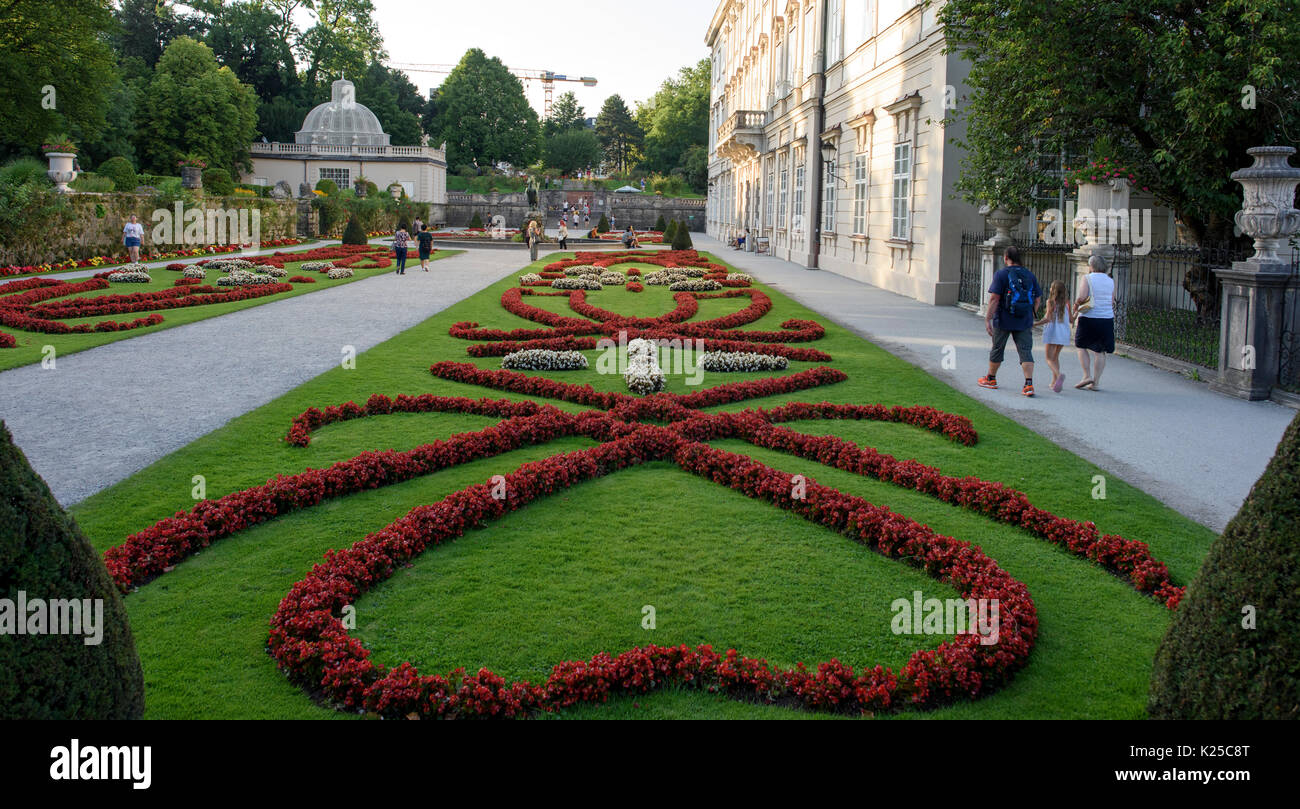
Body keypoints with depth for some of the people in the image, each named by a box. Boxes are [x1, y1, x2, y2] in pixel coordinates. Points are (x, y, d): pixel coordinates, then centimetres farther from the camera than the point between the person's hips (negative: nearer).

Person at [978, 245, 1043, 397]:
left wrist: (988, 319, -11)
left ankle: (991, 379, 29)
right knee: (1026, 351, -1)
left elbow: (994, 298, -14)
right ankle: (1029, 384, -14)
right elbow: (1037, 299, 11)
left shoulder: (1001, 274, -8)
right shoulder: (1030, 275, 8)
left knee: (997, 349, 13)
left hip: (1003, 321, -3)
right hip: (1024, 322, 3)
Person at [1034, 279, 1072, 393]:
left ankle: (1059, 374, -31)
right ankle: (1054, 381, 18)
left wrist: (1033, 324, -11)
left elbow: (1048, 319, -16)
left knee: (1050, 359, -3)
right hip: (1063, 333, 5)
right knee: (1055, 357, 20)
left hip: (1052, 332, -5)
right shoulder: (1066, 303, 6)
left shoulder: (1051, 302, -7)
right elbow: (1071, 320, 9)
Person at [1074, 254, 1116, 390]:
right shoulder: (1110, 281, 8)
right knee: (1100, 351, 6)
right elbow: (1112, 302, 10)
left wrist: (1076, 304, 1)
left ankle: (1087, 375, -1)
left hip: (1089, 318, -4)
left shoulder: (1087, 278, -6)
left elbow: (1082, 297, -18)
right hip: (1107, 318, 4)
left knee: (1082, 346, 12)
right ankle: (1096, 382, 5)